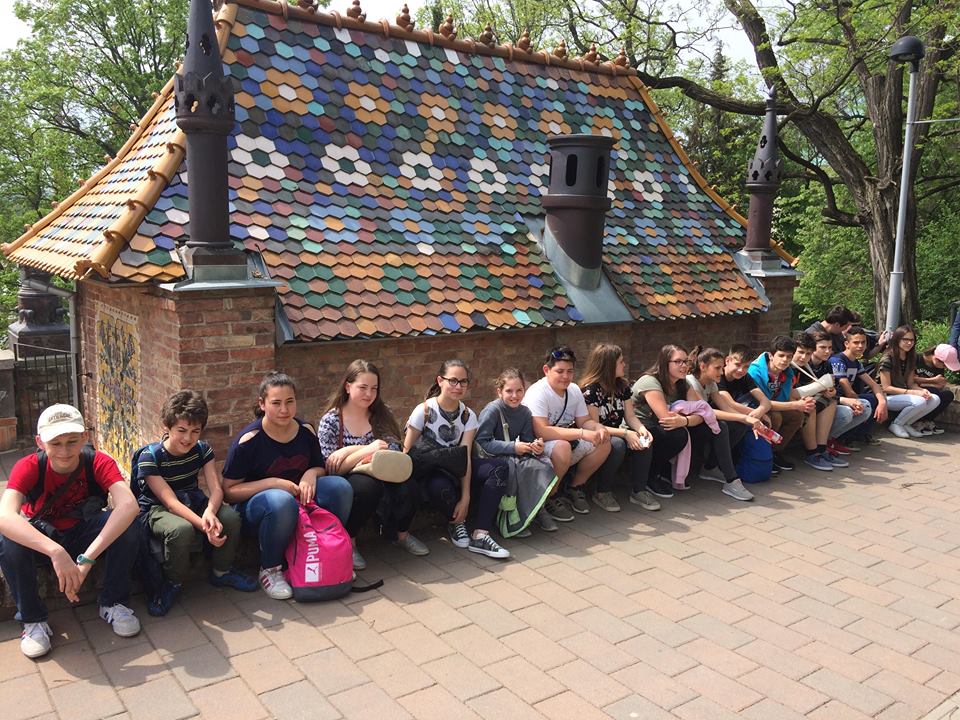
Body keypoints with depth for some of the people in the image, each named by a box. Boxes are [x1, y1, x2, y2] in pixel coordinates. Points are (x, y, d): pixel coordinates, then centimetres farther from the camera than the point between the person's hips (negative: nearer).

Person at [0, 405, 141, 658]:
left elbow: (128, 505, -42)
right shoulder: (29, 467, -25)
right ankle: (32, 619, -10)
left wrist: (87, 557, -52)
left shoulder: (99, 463, -24)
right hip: (41, 537, 0)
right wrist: (56, 552, -56)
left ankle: (113, 603, -7)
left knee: (128, 528, -30)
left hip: (84, 533, 0)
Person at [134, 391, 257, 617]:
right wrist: (203, 526, -38)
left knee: (231, 517, -22)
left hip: (193, 503, 5)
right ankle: (173, 583, -11)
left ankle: (221, 572, 3)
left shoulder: (201, 449, -5)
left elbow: (216, 489, -14)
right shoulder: (149, 457, -20)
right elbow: (170, 501, -26)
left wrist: (210, 512, -38)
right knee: (181, 529, -39)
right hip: (157, 510, -5)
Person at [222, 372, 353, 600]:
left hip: (300, 498, 5)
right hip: (256, 506, -4)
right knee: (281, 501, -40)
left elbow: (321, 467, 15)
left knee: (340, 486, -23)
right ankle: (270, 570, -15)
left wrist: (311, 474, -10)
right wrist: (273, 483, -24)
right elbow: (229, 491, -13)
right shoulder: (248, 440, -14)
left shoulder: (305, 431, 0)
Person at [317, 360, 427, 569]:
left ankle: (399, 533, 6)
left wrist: (351, 450, -19)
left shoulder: (381, 415, 5)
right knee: (367, 487, -37)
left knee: (409, 489, -27)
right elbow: (331, 468, -12)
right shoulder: (330, 421, -5)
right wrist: (366, 450, -26)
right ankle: (347, 542, -12)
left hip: (379, 478, 4)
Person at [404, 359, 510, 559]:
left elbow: (465, 456, -12)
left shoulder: (468, 416, -2)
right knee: (440, 486, -41)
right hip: (427, 470, -4)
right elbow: (407, 451, -11)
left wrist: (465, 497, -21)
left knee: (499, 467, -20)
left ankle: (480, 535, -26)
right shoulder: (424, 411, -14)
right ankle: (456, 522, -5)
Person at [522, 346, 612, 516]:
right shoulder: (537, 392, -21)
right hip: (540, 448, -8)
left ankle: (574, 489, 9)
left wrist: (598, 428, -17)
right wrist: (581, 434, -35)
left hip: (568, 442, 8)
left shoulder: (574, 390, 3)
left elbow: (584, 421, 8)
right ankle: (549, 497, -13)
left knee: (603, 443, -9)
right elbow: (541, 431, -32)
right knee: (562, 447, -37)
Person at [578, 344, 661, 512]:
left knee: (644, 442, -20)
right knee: (617, 445, -35)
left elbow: (630, 416, 3)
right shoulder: (590, 390, -17)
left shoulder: (623, 386, 5)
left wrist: (641, 429, -20)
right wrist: (625, 433, -28)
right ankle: (602, 493, -17)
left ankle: (638, 491, -10)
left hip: (616, 434, 6)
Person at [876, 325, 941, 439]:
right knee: (919, 401, -31)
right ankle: (895, 424, -9)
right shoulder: (887, 360, -15)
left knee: (935, 399, -15)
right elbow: (886, 388, -17)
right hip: (887, 397, -7)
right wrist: (914, 393, -21)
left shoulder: (910, 359, 9)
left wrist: (922, 390, -14)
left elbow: (911, 383, 9)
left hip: (903, 395, 7)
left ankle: (906, 423, -3)